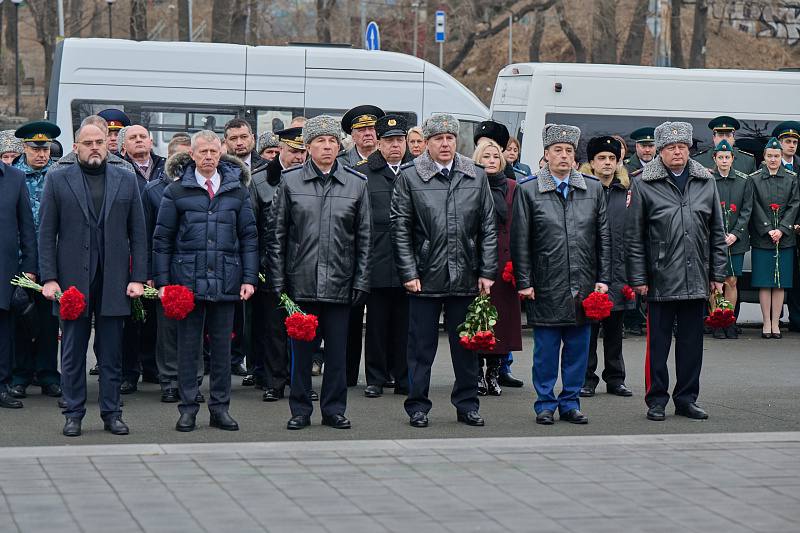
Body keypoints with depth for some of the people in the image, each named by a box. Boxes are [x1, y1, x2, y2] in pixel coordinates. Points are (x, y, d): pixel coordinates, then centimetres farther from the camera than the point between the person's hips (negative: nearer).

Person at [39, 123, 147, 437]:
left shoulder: (126, 181, 9)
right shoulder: (57, 180, 4)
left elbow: (138, 234, 8)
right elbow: (46, 233, 2)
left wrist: (138, 278, -1)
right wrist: (49, 278, -6)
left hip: (113, 281, 1)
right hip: (73, 279, -1)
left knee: (112, 352, 5)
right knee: (73, 351, 4)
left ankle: (111, 413, 12)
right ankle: (74, 414, 12)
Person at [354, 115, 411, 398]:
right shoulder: (362, 173, 2)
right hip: (377, 264, -2)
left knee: (404, 323, 5)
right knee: (376, 323, 4)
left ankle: (402, 378, 13)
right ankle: (376, 378, 12)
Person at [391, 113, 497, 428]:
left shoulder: (476, 177, 7)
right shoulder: (409, 177, -1)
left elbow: (488, 229, 8)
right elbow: (400, 230, -2)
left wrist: (487, 272, 2)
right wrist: (408, 273, -7)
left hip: (466, 278, 3)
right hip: (425, 277, -2)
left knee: (466, 345, 10)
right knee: (421, 346, 4)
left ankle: (467, 404, 20)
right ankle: (418, 407, 13)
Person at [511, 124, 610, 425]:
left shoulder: (593, 189, 8)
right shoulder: (527, 190, 0)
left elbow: (604, 237, 10)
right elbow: (520, 241, -1)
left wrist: (603, 278, 3)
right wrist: (523, 282, -5)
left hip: (584, 285, 3)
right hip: (546, 285, -2)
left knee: (578, 347, 7)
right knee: (545, 348, 2)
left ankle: (570, 403, 17)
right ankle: (545, 404, 13)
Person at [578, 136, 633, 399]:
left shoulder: (626, 193, 10)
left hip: (618, 271, 4)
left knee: (614, 328, 11)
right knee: (588, 327, 2)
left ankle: (615, 379, 18)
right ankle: (586, 379, 10)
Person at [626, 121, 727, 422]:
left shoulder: (706, 183, 10)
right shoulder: (644, 184, -2)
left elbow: (717, 233, 13)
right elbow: (634, 236, -2)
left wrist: (717, 274, 9)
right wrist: (638, 278, -5)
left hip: (696, 280, 3)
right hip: (660, 280, -3)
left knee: (692, 342, 9)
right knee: (658, 341, 3)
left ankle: (686, 399, 19)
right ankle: (656, 400, 12)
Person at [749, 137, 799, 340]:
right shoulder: (754, 179, 3)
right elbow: (755, 208, -2)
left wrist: (781, 230, -10)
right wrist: (768, 230, -11)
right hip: (762, 239, -1)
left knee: (780, 284, 2)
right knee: (764, 283, 0)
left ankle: (775, 323, 8)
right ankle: (766, 323, 6)